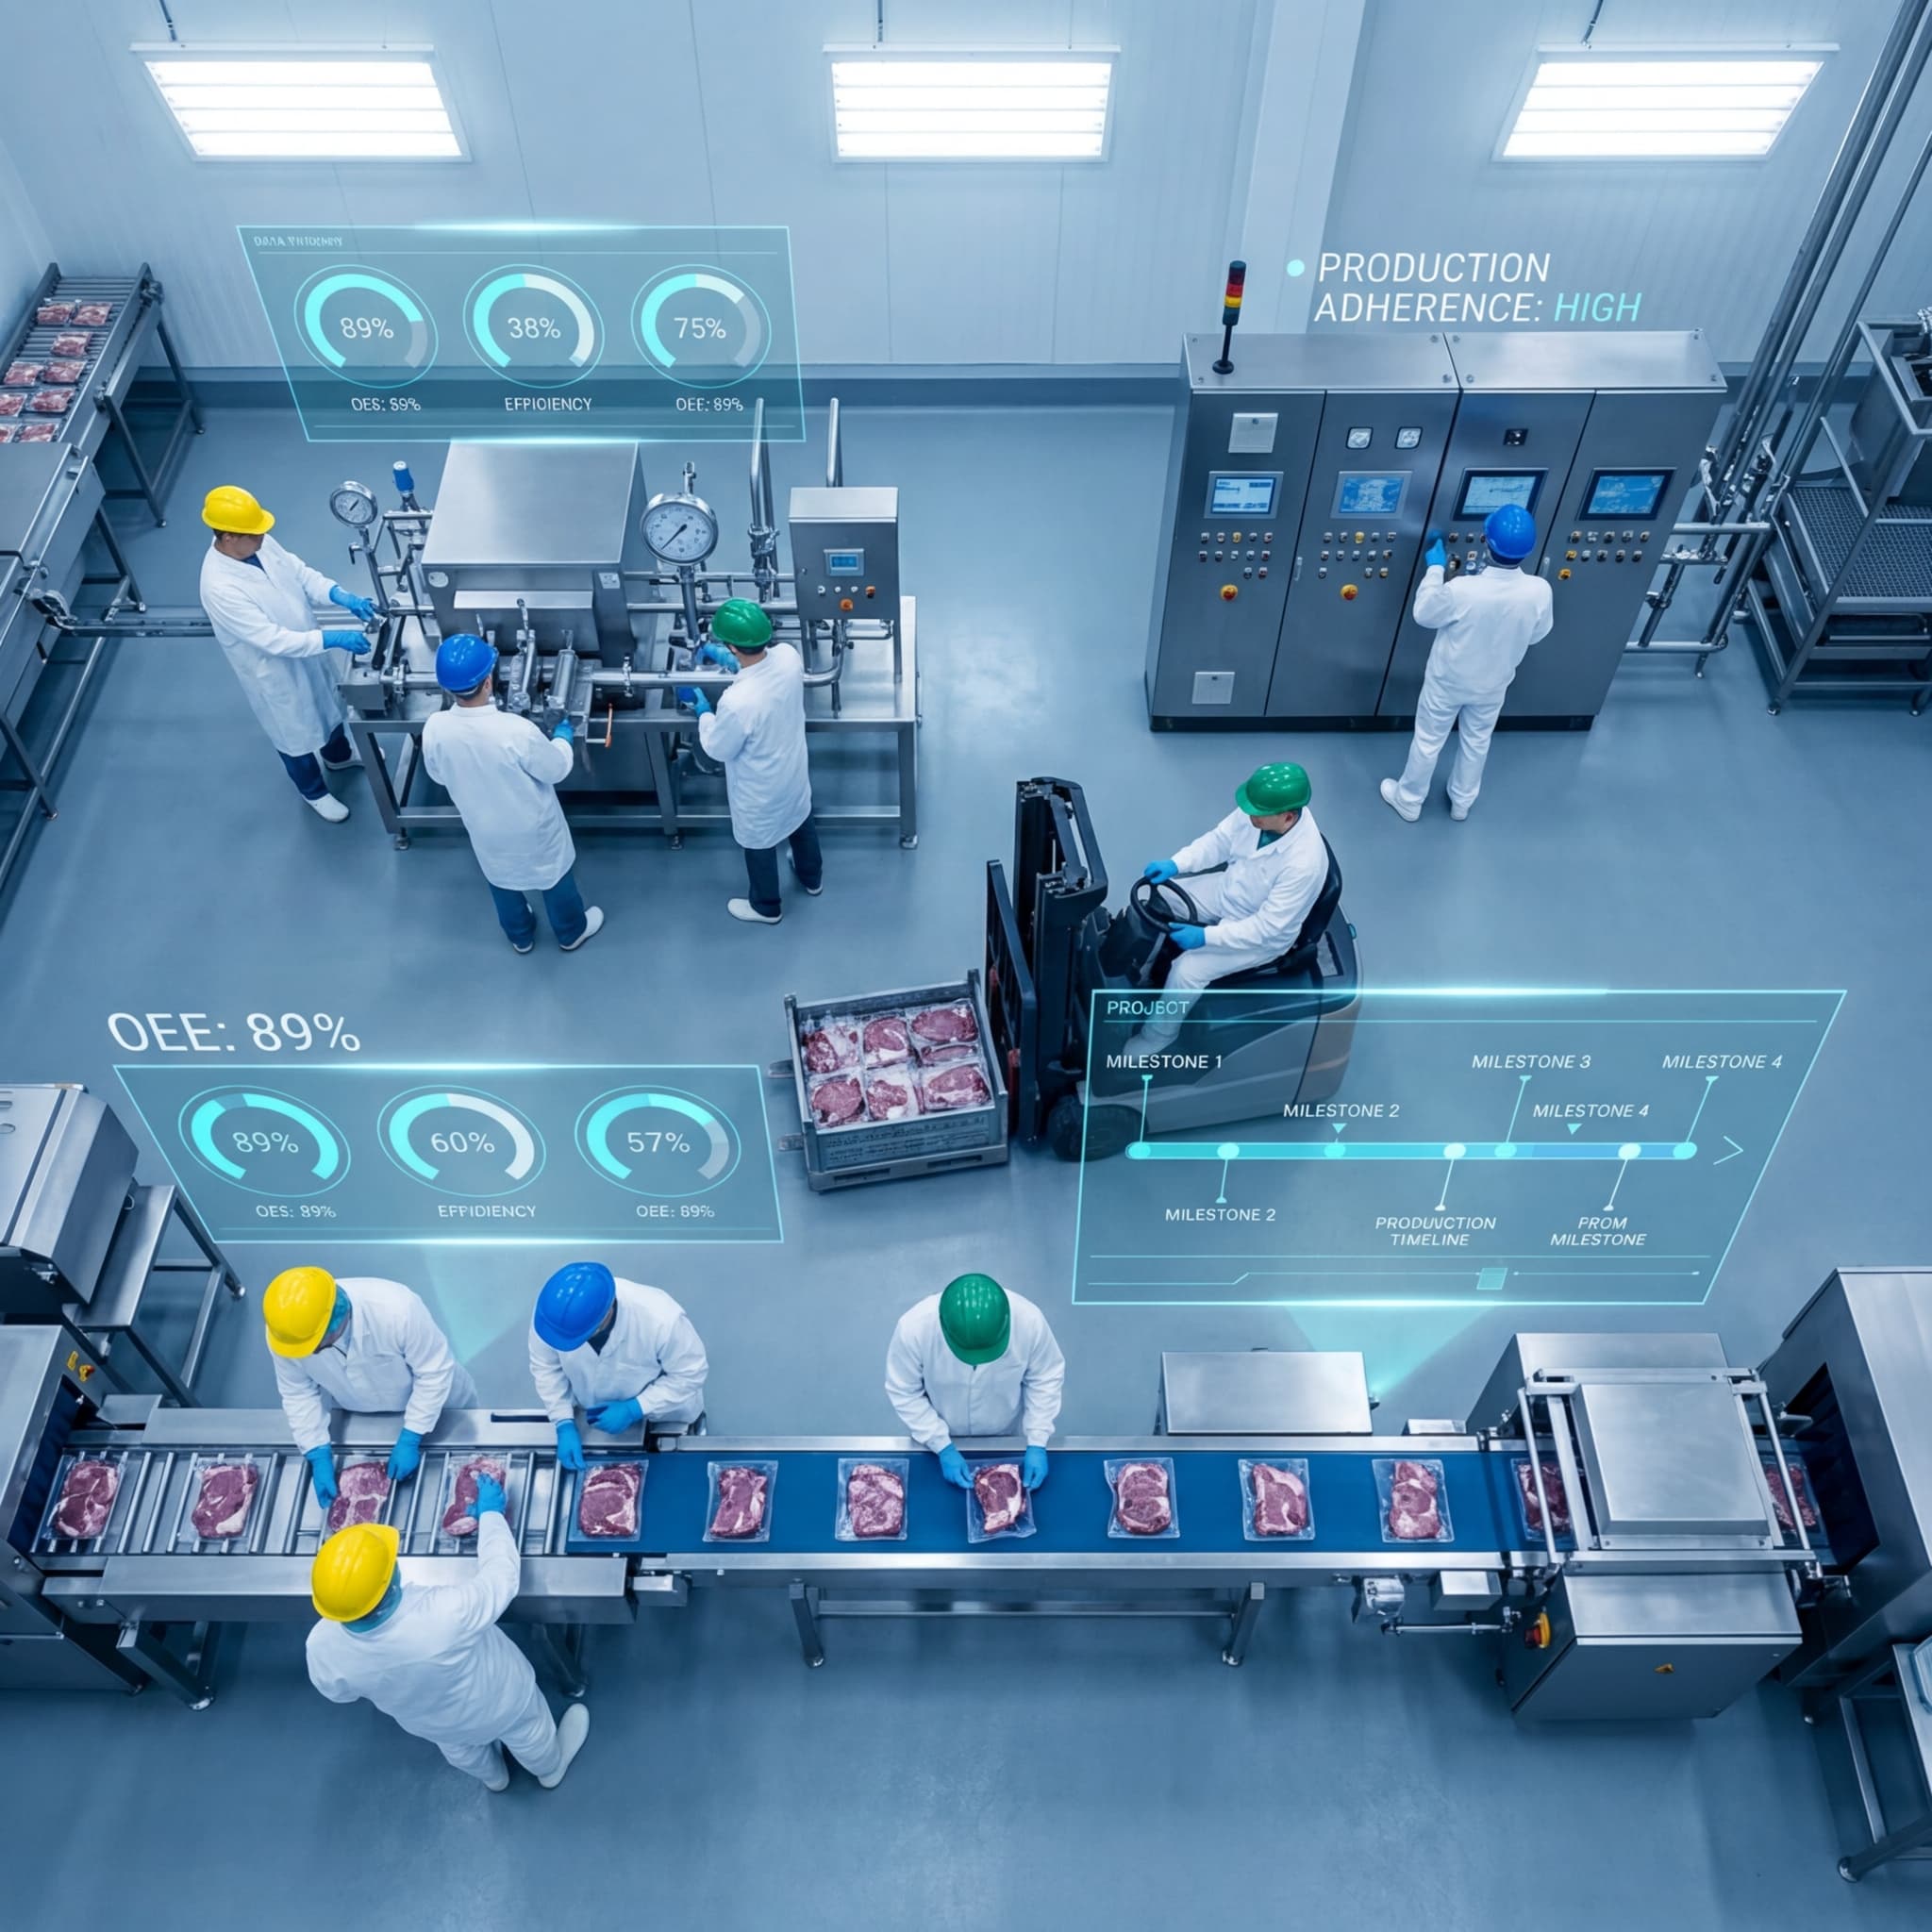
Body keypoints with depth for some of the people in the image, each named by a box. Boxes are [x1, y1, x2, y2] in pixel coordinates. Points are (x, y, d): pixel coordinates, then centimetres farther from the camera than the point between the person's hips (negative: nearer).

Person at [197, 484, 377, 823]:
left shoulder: (260, 545, -16)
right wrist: (332, 639, -37)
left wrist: (340, 595, -18)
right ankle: (314, 791, 46)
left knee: (325, 704, 32)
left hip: (305, 647, 7)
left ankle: (338, 755, 61)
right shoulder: (220, 587, -37)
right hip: (274, 670, -7)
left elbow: (300, 573, -1)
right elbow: (274, 641, -36)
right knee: (296, 732, 19)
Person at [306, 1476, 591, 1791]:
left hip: (431, 1723, 4)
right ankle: (550, 1769, 61)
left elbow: (339, 1692, -10)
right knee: (528, 1732, 32)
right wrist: (490, 1513, -14)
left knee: (462, 1749, 37)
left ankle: (493, 1778, 67)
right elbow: (502, 1572, -29)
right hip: (497, 1703, -3)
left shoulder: (323, 1648, -34)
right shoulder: (445, 1614, -49)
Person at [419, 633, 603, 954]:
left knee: (501, 880, 31)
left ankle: (520, 935, 55)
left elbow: (438, 775, -5)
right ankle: (571, 932, 50)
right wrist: (563, 737, 0)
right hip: (533, 828, -3)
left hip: (485, 830, 4)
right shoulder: (516, 730, -39)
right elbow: (557, 770, -20)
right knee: (554, 876, 26)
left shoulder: (434, 729, -26)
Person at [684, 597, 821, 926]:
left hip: (761, 790, -6)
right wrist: (727, 659, 3)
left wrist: (703, 709, -8)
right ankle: (812, 878, 61)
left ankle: (766, 907, 49)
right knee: (801, 821, 33)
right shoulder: (788, 656, -24)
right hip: (793, 771, 6)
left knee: (759, 844, 23)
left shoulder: (737, 702, -43)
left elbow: (719, 749, -21)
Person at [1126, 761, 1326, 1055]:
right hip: (1229, 890, 7)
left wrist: (1205, 937, -34)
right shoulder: (1260, 810, -21)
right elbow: (1219, 840, -4)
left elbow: (1267, 928, -32)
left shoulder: (1304, 863, -39)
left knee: (1187, 971, -18)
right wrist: (1175, 864, -19)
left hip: (1265, 934, -7)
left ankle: (1159, 1035, 10)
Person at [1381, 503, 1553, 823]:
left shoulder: (1463, 590, -37)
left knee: (1428, 742, 21)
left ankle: (1408, 801, 41)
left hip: (1447, 681, -3)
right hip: (1493, 685, 3)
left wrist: (1435, 569, -6)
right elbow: (1537, 635, -6)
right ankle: (1462, 802, 49)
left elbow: (1424, 614, -16)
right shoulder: (1540, 591, -26)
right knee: (1477, 743, 28)